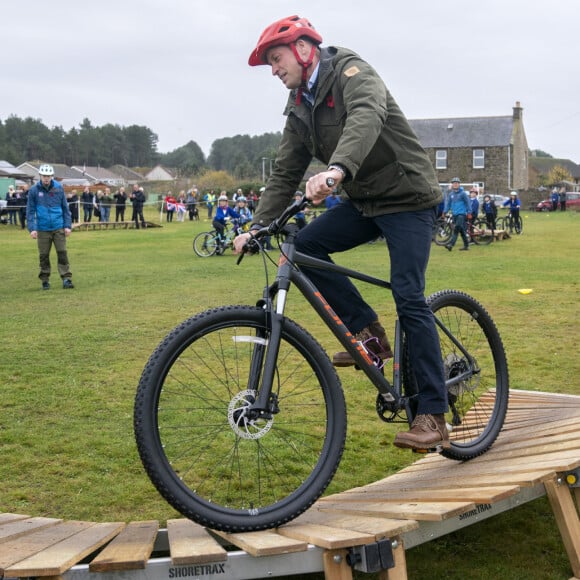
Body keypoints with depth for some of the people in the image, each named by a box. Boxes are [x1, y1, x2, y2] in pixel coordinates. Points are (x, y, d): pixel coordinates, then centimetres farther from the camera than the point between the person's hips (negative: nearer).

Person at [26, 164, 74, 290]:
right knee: (44, 256, 7)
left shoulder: (59, 188, 1)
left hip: (59, 228, 0)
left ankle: (66, 279, -3)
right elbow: (30, 210, 1)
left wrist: (67, 225, 1)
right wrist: (32, 228, -7)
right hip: (42, 229, 0)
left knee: (62, 253, -4)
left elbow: (65, 207, 6)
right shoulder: (34, 190, -1)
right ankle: (45, 281, 18)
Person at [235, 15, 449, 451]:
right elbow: (285, 174, 11)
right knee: (305, 245, -11)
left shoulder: (351, 71, -14)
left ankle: (434, 416, -9)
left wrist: (337, 169, -54)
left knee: (408, 299, -15)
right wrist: (258, 226, -1)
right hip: (364, 201, 8)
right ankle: (368, 333, -1)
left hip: (407, 197, -7)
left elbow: (367, 115, -36)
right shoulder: (300, 108, 9)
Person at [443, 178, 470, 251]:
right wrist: (445, 211, 3)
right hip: (454, 214, 6)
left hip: (461, 213, -6)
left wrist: (469, 212, -7)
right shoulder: (451, 194, 10)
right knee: (462, 230, 11)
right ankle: (466, 245, 17)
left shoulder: (462, 193, -5)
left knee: (456, 229, -17)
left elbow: (467, 202, -4)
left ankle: (451, 244, -25)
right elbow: (448, 203, 14)